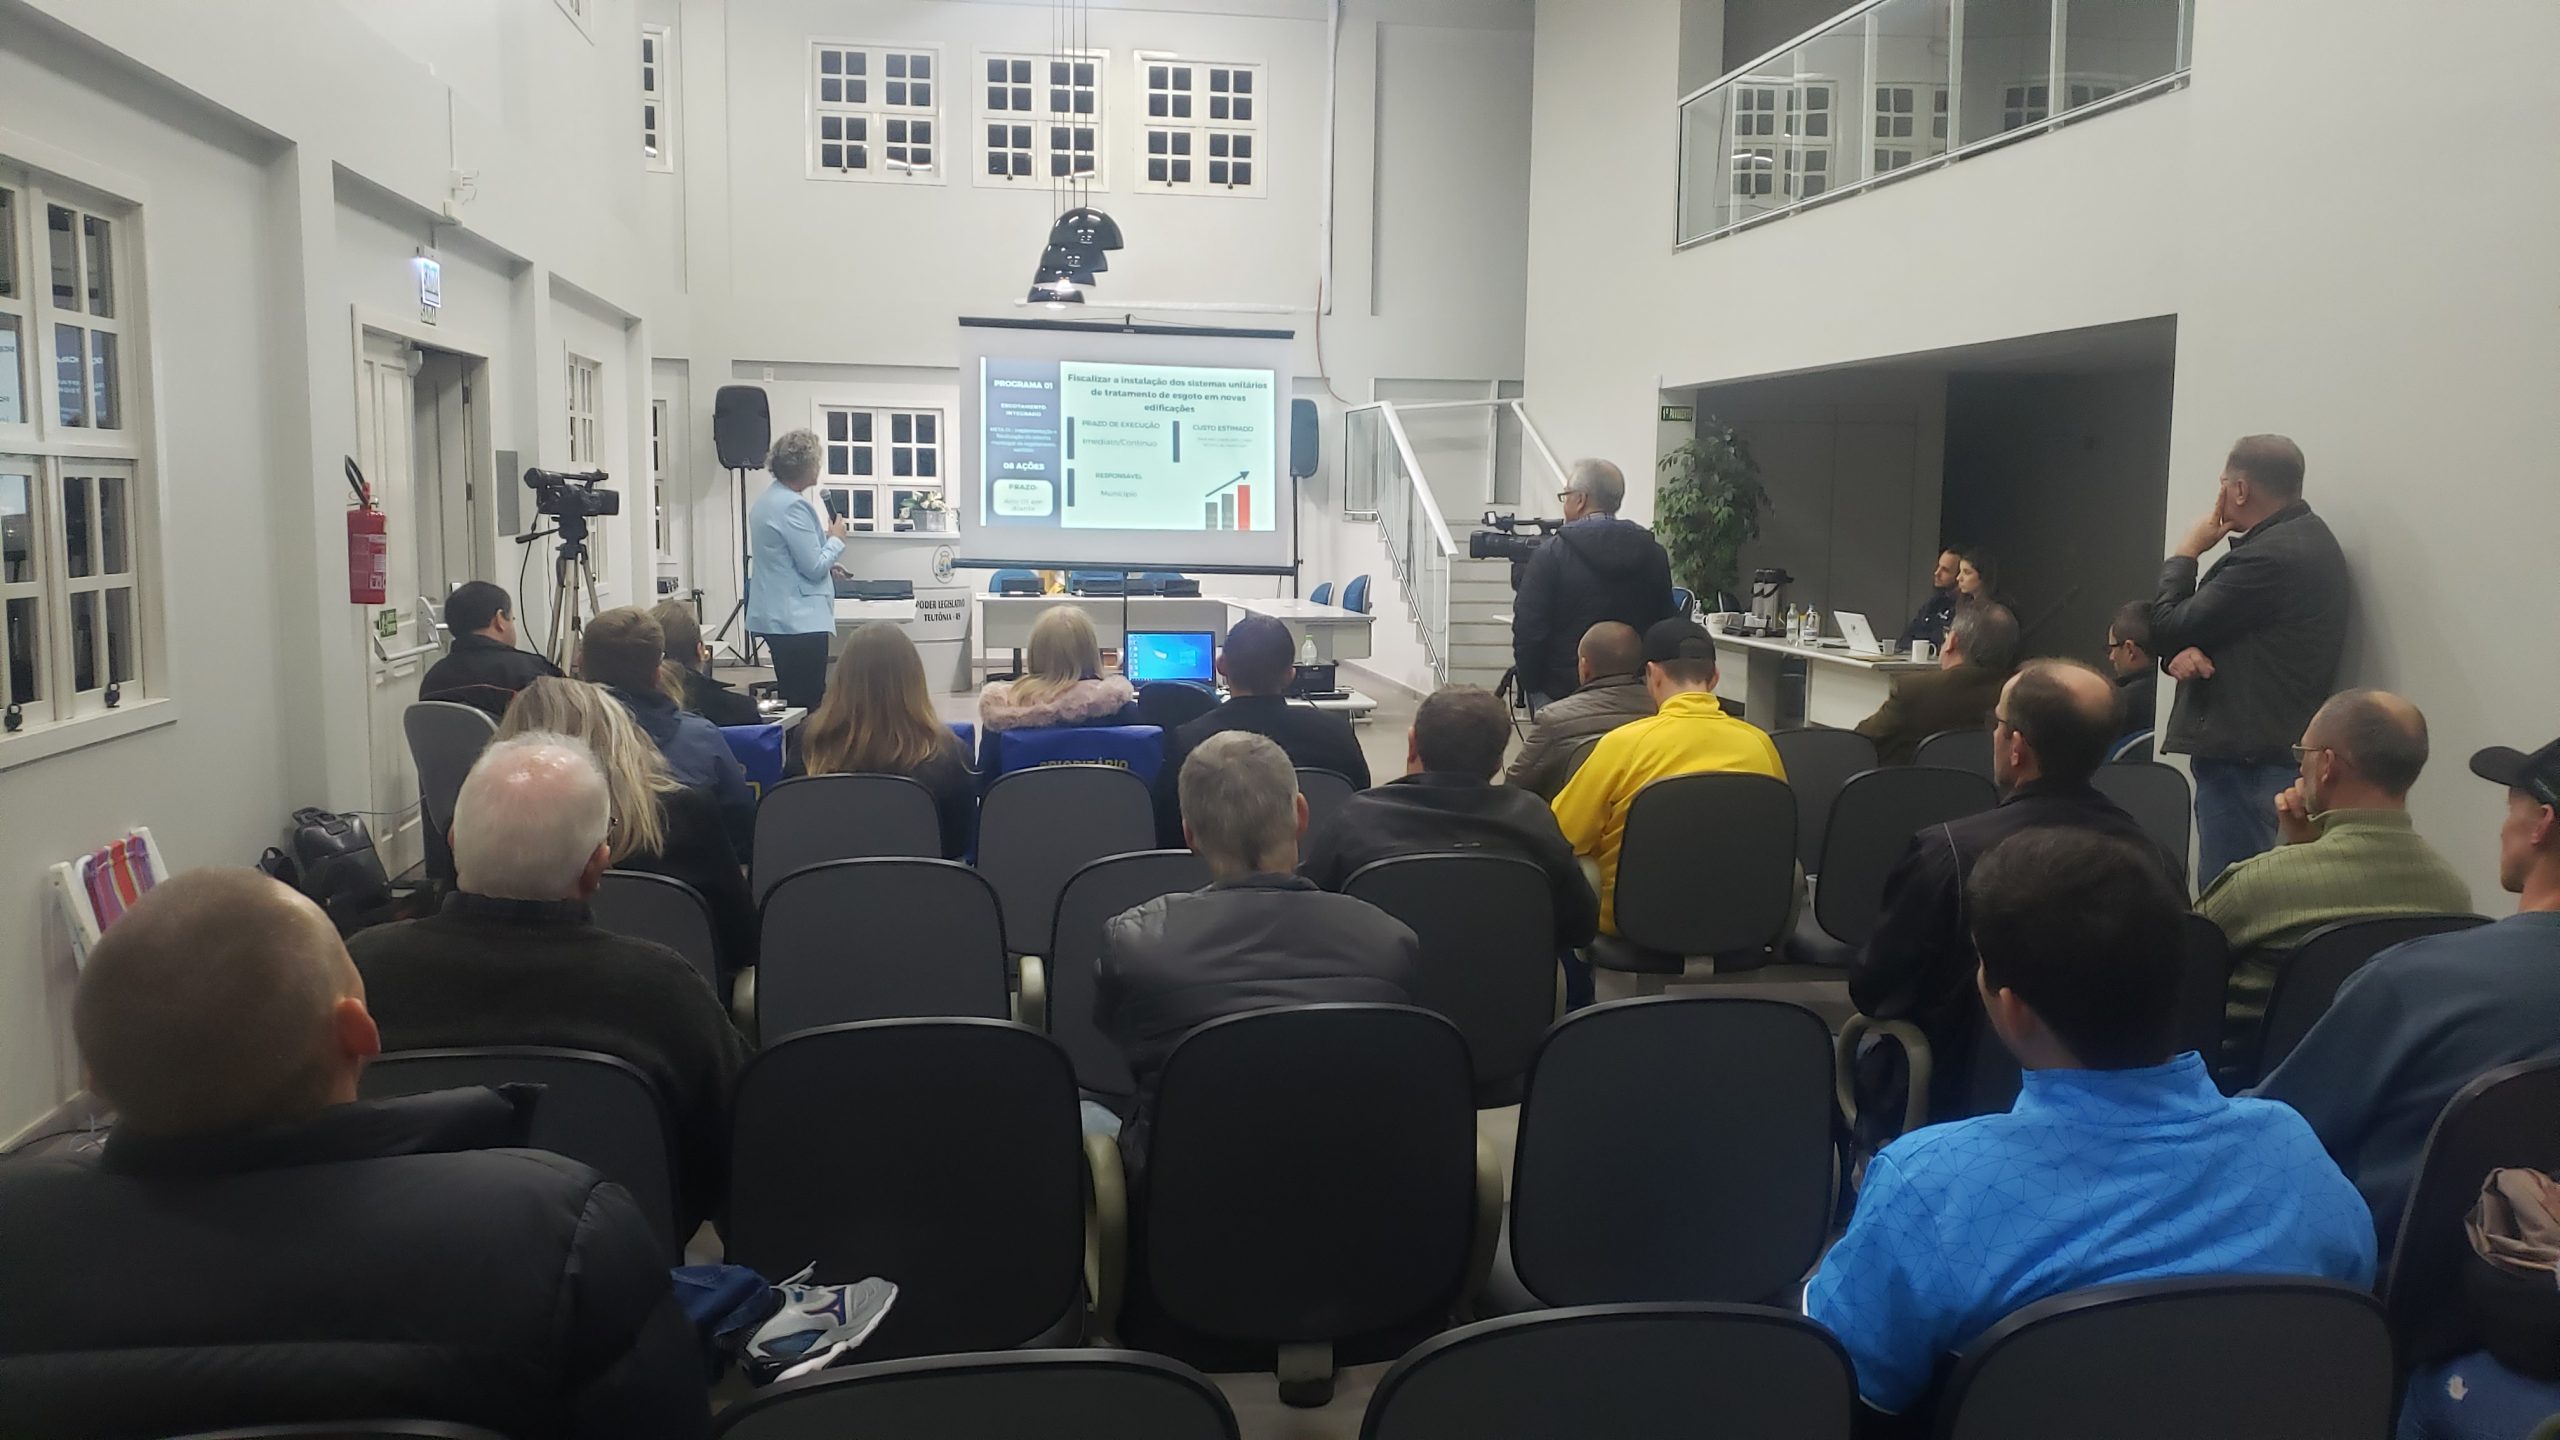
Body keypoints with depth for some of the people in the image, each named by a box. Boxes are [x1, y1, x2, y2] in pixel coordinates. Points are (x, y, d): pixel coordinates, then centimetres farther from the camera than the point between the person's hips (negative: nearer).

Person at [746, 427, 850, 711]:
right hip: (799, 620, -10)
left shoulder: (768, 499, 14)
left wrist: (826, 547, 19)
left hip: (777, 618, 10)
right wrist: (836, 538, -1)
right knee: (808, 705, -8)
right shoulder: (793, 506, -17)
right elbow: (814, 567, -16)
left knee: (791, 699, 14)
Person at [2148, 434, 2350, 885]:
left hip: (2243, 765, -10)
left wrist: (2186, 552, 2)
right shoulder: (2309, 539, 16)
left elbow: (2167, 628, -13)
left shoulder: (2268, 557, -18)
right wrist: (2184, 651, -6)